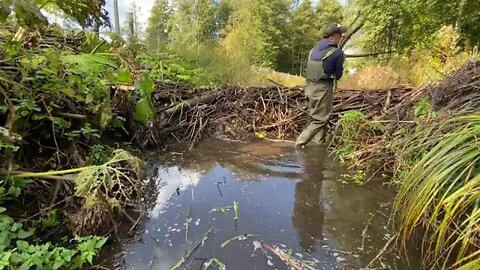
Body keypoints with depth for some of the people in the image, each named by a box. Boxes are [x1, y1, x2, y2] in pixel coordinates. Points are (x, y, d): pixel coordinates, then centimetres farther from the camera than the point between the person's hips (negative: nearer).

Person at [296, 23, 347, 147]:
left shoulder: (314, 49, 10)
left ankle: (319, 143, 25)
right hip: (323, 89, -7)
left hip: (310, 87, 7)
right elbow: (338, 75, -3)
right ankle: (299, 144, -2)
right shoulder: (337, 52, -10)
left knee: (318, 117, 19)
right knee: (320, 121, 2)